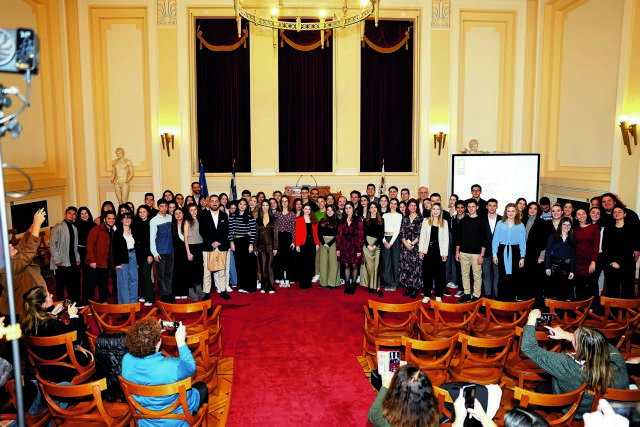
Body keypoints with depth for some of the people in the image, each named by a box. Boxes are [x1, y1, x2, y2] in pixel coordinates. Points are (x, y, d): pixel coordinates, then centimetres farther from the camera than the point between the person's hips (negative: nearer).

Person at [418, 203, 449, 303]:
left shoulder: (444, 222, 6)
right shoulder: (426, 221, 6)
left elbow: (446, 239, 5)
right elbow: (422, 236, 5)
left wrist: (445, 253, -1)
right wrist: (421, 250, -2)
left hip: (439, 251, 0)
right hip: (428, 250, 0)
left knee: (439, 273, 3)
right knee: (427, 273, 4)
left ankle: (438, 295, 14)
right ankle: (427, 295, 13)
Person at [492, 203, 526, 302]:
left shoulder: (520, 225, 4)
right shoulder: (500, 224, 3)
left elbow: (522, 242, 5)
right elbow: (495, 240, 4)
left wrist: (522, 257, 0)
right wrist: (494, 255, -1)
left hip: (515, 252, 1)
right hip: (502, 252, 0)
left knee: (514, 277, 3)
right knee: (503, 276, 2)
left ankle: (511, 299, 14)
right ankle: (501, 299, 12)